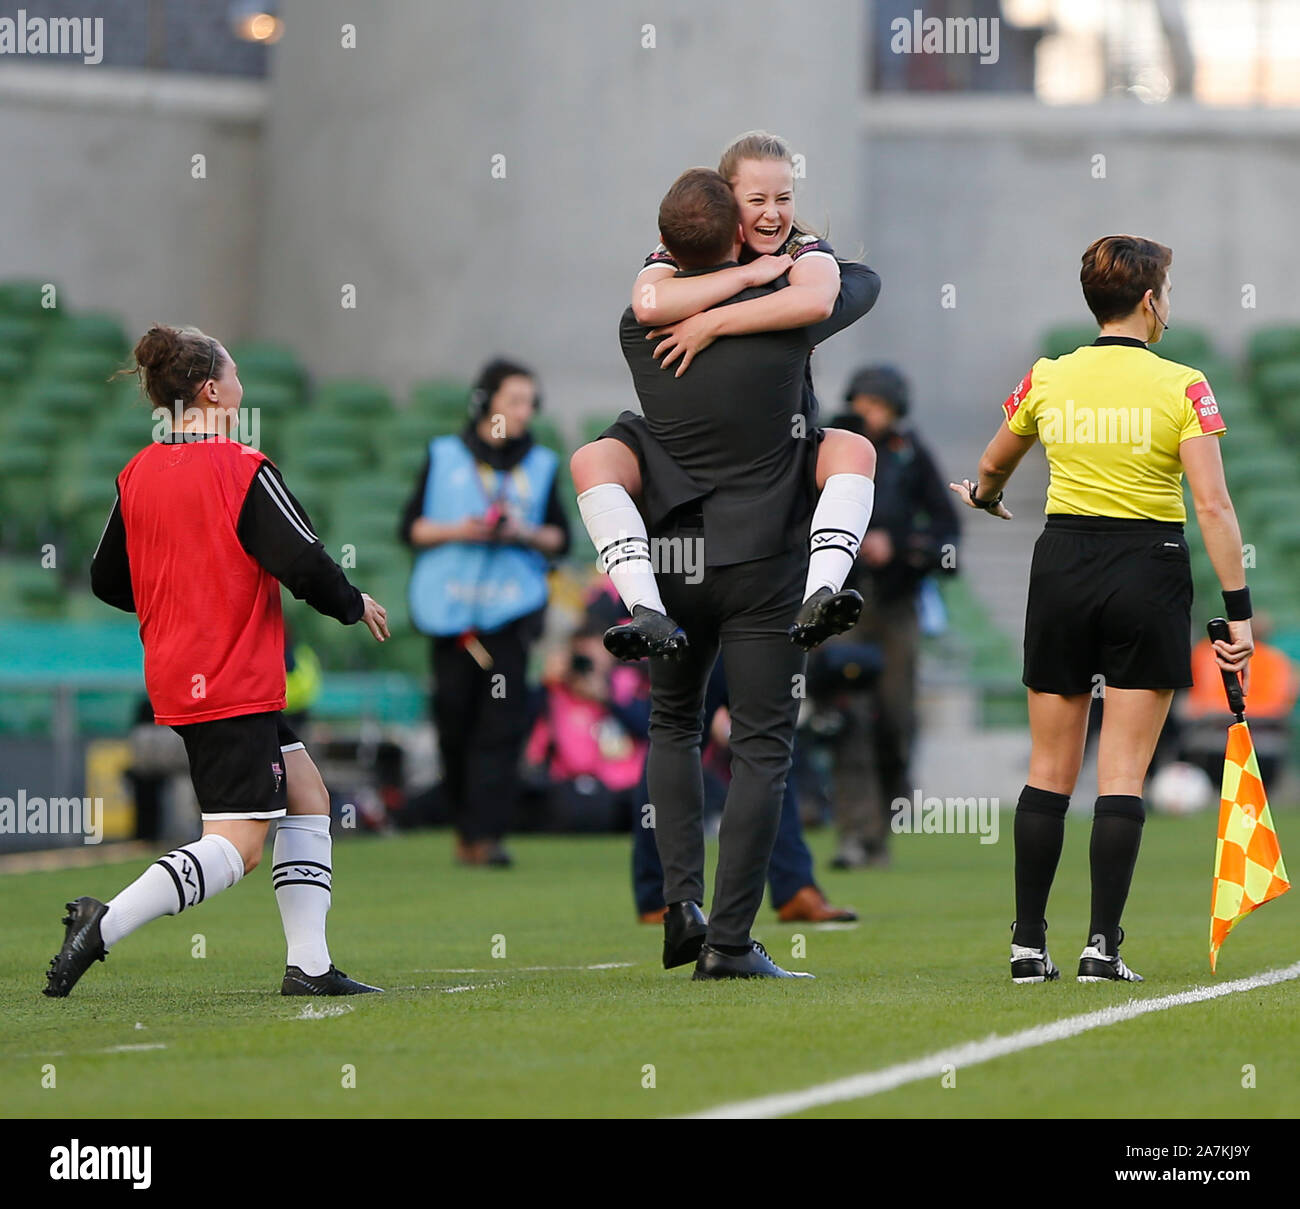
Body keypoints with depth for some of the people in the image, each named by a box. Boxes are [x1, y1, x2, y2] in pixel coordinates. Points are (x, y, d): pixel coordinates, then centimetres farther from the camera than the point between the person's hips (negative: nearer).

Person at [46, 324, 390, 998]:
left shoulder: (137, 475, 6)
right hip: (235, 683, -8)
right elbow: (304, 564, -15)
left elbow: (108, 581, 13)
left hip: (177, 674, 9)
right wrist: (355, 606, 4)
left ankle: (309, 966, 10)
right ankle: (103, 926, -18)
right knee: (237, 847, -8)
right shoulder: (242, 470, -14)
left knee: (307, 798, 15)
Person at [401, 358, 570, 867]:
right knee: (454, 718, 0)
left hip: (510, 608, 0)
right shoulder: (444, 457, 7)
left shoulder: (540, 464, 11)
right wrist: (456, 532, -10)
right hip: (450, 606, 0)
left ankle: (486, 834, -15)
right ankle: (464, 822, 18)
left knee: (502, 719, -12)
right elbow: (411, 527, 7)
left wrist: (526, 534, -6)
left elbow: (560, 538, 14)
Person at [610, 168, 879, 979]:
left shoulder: (641, 326, -3)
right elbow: (863, 282, 11)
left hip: (671, 561, 3)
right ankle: (729, 941, -4)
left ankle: (681, 903, 6)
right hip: (762, 557, -3)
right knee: (761, 746, 1)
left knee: (673, 724, 21)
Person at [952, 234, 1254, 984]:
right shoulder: (1182, 387, -8)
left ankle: (1028, 944, 9)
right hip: (1150, 573, -3)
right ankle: (1103, 945, -4)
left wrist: (985, 498, 44)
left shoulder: (1046, 380, 2)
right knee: (1124, 773, 0)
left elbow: (992, 469, 20)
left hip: (1063, 564, 3)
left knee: (1050, 769, 9)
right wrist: (1238, 612, -12)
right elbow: (1213, 505, -15)